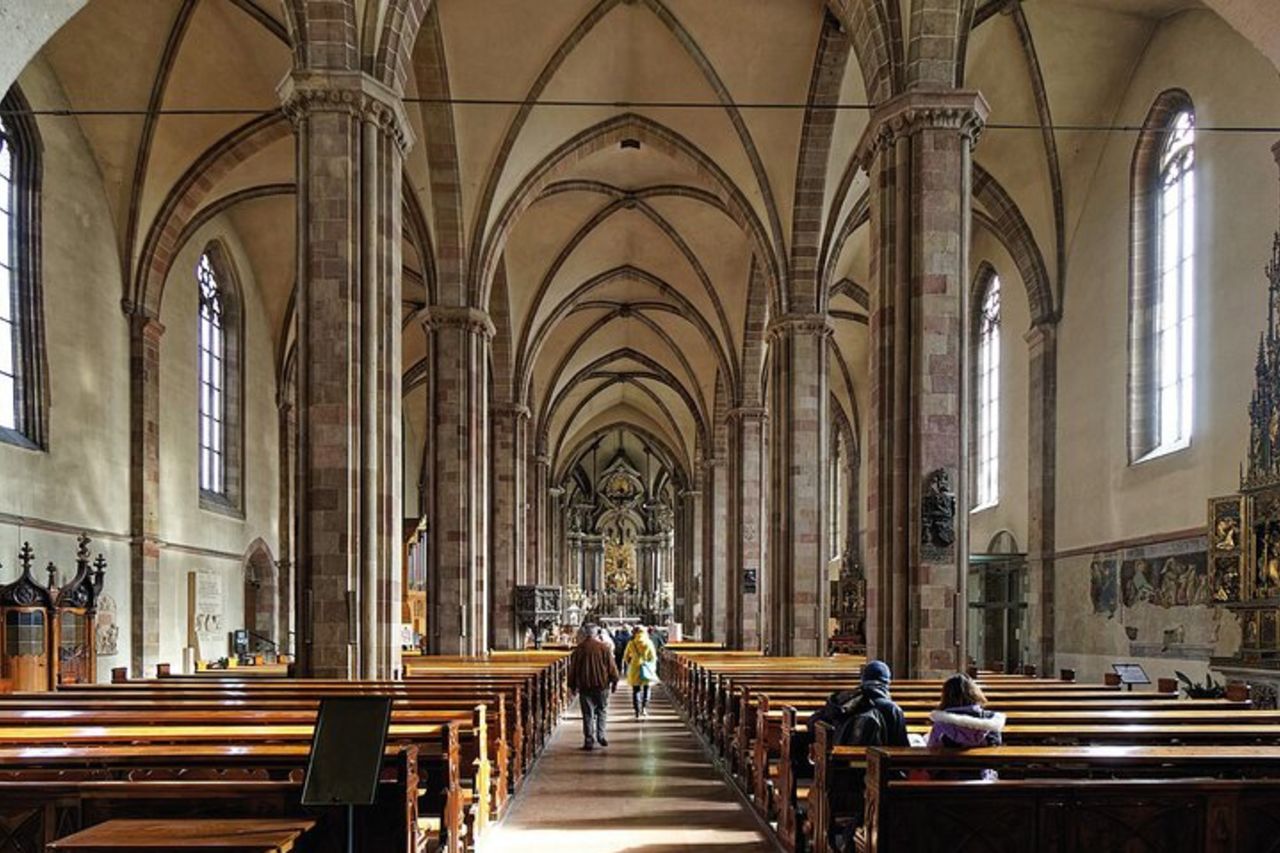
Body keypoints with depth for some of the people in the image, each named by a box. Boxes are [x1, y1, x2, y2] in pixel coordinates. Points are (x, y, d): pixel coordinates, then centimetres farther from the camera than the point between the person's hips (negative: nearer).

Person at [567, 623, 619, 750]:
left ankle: (589, 741, 2)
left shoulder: (578, 649, -1)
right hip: (602, 685, 0)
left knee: (588, 714, 4)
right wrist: (614, 681, 9)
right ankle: (600, 735, 7)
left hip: (585, 686, 0)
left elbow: (573, 668, 4)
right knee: (602, 711, 16)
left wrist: (572, 685, 14)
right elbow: (611, 666, -1)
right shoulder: (603, 648, -4)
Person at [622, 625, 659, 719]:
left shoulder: (631, 643, -1)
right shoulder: (648, 643, -5)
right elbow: (653, 657, -3)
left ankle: (637, 712, 3)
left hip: (634, 669, 1)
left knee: (636, 690, 7)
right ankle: (644, 707, -2)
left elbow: (625, 657, 5)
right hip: (646, 668, -1)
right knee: (646, 689, 13)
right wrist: (652, 668, 9)